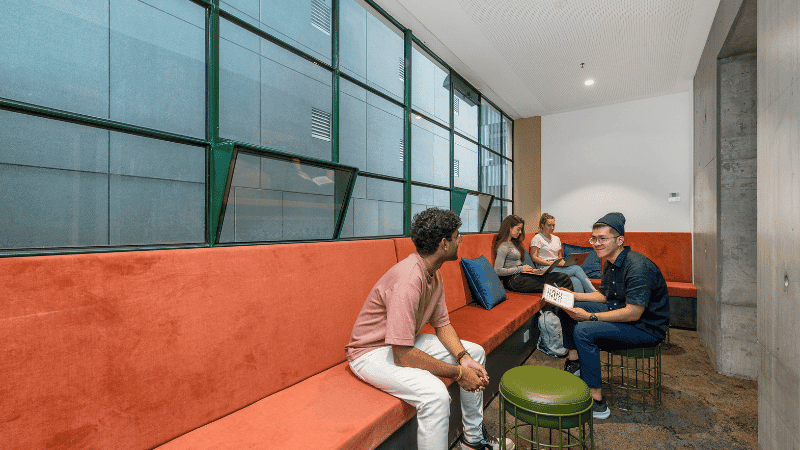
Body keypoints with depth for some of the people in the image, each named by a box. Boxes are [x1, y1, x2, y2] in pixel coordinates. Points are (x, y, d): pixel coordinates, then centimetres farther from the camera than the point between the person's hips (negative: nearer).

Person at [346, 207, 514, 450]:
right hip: (372, 352, -9)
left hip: (405, 341, 10)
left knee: (476, 353, 9)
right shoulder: (408, 280, -33)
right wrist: (457, 372, -22)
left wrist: (464, 358, -11)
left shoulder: (433, 274, -2)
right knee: (435, 393, -34)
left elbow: (442, 323, 6)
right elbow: (403, 355, -31)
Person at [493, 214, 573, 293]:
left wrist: (530, 270, 5)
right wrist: (521, 268, -13)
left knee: (565, 278, -7)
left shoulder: (513, 243, 19)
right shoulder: (503, 246, -12)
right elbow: (498, 271, -19)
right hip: (514, 280, -9)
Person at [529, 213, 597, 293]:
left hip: (557, 268, 6)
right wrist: (551, 263, -16)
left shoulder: (556, 239, 21)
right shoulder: (537, 238, 0)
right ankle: (594, 293, -17)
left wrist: (563, 262, 2)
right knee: (577, 268, -22)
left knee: (576, 281, -25)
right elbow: (534, 257, -8)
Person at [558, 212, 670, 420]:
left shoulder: (638, 267, -26)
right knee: (567, 307, 4)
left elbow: (633, 313, -30)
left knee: (583, 331, -28)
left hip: (646, 328, -9)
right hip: (619, 312, 9)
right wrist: (572, 296, 4)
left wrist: (590, 316, -29)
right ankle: (573, 362, 10)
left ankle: (597, 403, -18)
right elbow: (604, 295, 16)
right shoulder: (611, 263, 4)